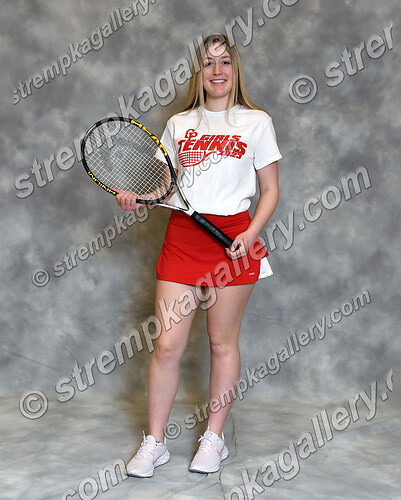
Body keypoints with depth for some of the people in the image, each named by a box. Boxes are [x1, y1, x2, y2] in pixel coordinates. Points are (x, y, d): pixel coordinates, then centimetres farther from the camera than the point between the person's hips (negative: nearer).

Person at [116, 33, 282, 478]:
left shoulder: (256, 122, 4)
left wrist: (250, 234, -11)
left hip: (233, 236, -2)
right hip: (182, 235, 2)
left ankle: (214, 437, 22)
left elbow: (270, 190, 4)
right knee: (167, 344, -1)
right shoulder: (179, 124, 13)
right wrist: (137, 199, -3)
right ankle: (154, 443, 13)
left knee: (222, 342, 5)